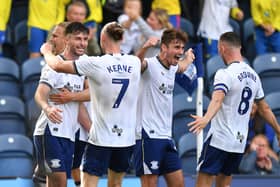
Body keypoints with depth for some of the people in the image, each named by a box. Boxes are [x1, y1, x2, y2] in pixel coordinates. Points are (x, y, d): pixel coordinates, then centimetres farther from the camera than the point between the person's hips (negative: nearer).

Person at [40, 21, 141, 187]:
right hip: (127, 138, 5)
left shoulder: (95, 64, -13)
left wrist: (47, 52, 14)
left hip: (101, 138, -5)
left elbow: (58, 66, -8)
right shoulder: (135, 63, 1)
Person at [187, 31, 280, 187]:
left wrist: (206, 119, -50)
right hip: (240, 141, 7)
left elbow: (217, 100, -33)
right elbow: (264, 108, 19)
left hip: (219, 139, -7)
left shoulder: (225, 74, -13)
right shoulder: (253, 75, 10)